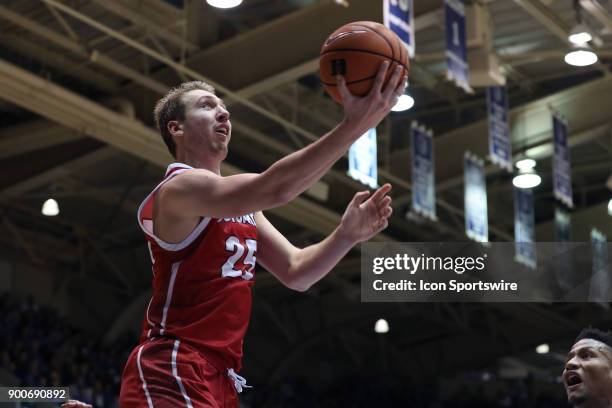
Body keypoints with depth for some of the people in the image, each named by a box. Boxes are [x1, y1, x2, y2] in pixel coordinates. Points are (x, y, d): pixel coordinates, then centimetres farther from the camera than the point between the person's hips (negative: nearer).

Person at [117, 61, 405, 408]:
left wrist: (347, 235, -6)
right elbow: (274, 188, -30)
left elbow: (295, 272, 12)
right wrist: (354, 125, -34)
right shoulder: (180, 188, -13)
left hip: (220, 377, 10)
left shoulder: (240, 205, 18)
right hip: (172, 373, -10)